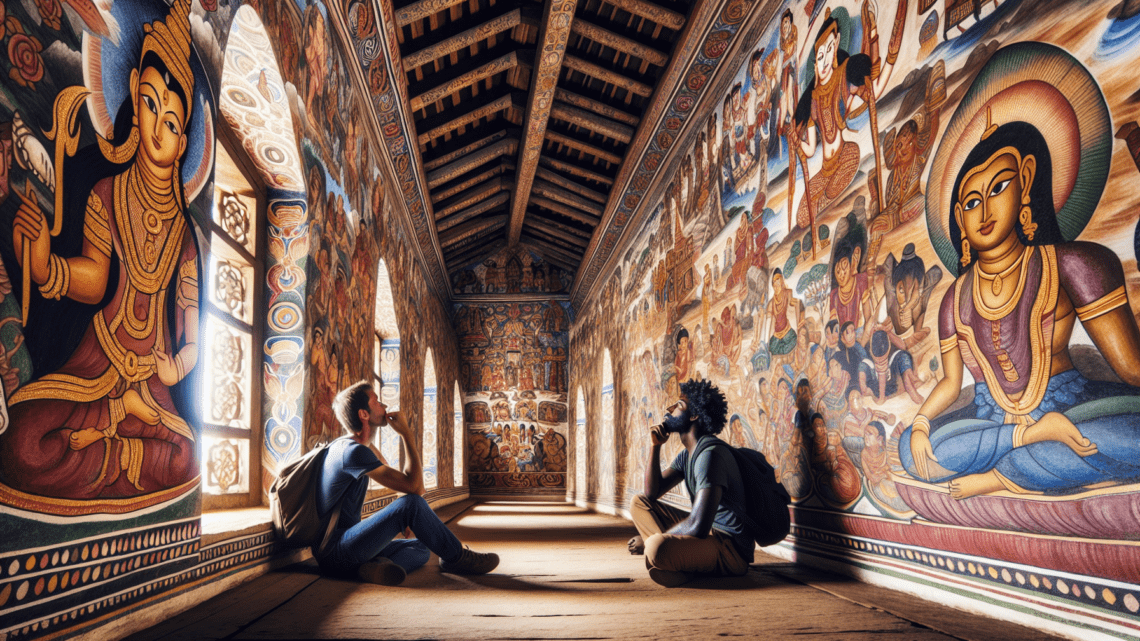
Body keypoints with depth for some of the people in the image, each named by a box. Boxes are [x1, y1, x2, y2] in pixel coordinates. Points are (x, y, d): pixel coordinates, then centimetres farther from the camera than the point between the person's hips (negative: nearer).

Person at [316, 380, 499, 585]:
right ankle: (455, 557, -4)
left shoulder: (347, 446, 15)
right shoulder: (352, 451, -19)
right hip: (334, 551, -11)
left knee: (421, 548, 15)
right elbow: (414, 486, -19)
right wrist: (406, 435, -11)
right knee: (412, 503, -24)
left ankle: (378, 566, -16)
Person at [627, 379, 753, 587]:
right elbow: (652, 494, 12)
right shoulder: (687, 454, 13)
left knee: (657, 548, -37)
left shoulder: (711, 453, -20)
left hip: (732, 547, -11)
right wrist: (655, 446, 0)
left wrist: (650, 540, -14)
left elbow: (698, 526, -28)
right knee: (639, 502, 8)